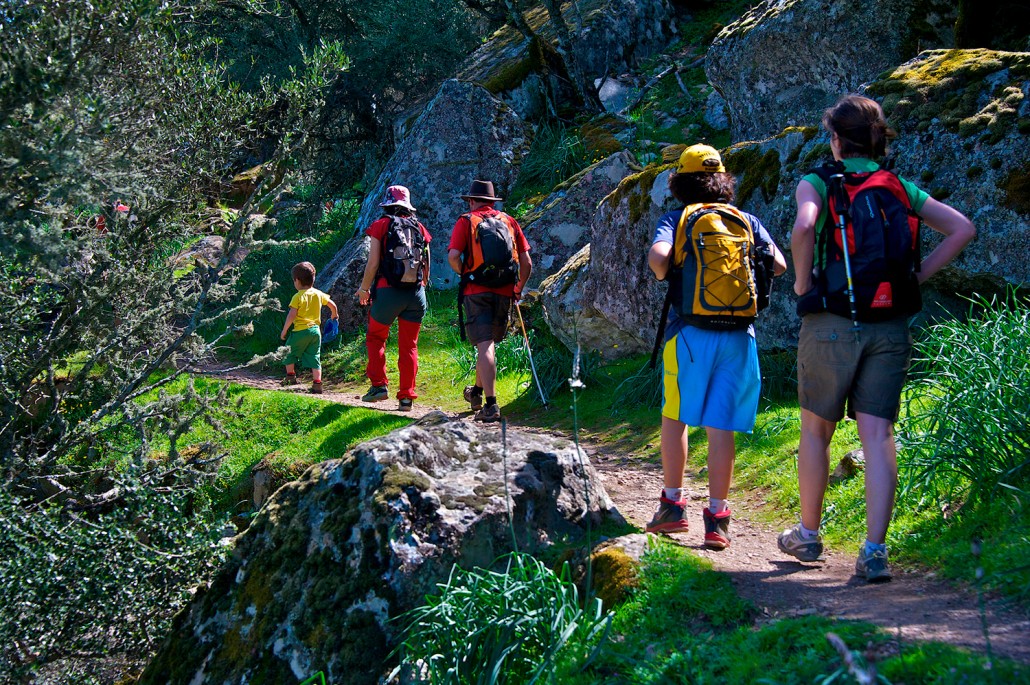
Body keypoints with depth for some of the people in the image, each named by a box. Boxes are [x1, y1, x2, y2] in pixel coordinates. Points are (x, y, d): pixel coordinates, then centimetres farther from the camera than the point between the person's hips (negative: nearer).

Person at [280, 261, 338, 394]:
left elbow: (291, 315, -16)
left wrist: (284, 330, -7)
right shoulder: (318, 294, 6)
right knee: (314, 357, 6)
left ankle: (290, 376, 23)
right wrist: (335, 315, 34)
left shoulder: (298, 297, -11)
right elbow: (332, 305, 13)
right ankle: (317, 384, -1)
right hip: (315, 330, 5)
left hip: (301, 330, -5)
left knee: (290, 353, 17)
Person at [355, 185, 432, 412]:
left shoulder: (380, 225, -1)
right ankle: (407, 396, 6)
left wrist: (364, 288, 6)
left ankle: (379, 385, 7)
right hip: (416, 292, 3)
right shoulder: (419, 227, 10)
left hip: (388, 291, -3)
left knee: (375, 337, 17)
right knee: (409, 345, 8)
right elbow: (427, 264, 11)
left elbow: (373, 262, -5)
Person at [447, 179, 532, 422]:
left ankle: (490, 405, -17)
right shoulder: (509, 222, 13)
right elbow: (527, 262, 9)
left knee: (485, 346, -8)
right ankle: (476, 392, 35)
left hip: (477, 292, -4)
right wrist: (518, 289, 23)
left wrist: (465, 275, 8)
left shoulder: (466, 221, 3)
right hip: (505, 293, 4)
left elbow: (453, 256, -11)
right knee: (489, 343, 20)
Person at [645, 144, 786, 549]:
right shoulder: (746, 221, 11)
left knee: (675, 417, 13)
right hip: (739, 335, 2)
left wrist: (665, 276, 6)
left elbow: (657, 257, -16)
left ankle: (672, 505, 13)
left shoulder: (676, 219, 3)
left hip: (690, 333, -2)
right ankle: (717, 517, 3)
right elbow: (778, 265, 4)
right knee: (721, 426, 3)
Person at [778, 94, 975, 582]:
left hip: (832, 322, -3)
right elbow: (962, 229, 4)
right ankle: (875, 551, -8)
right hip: (892, 326, 3)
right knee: (877, 436, 1)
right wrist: (917, 277, 6)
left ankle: (808, 536, 25)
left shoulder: (818, 184, -1)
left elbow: (803, 227, -22)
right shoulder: (902, 189, 10)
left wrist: (803, 284, -9)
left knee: (815, 431, 13)